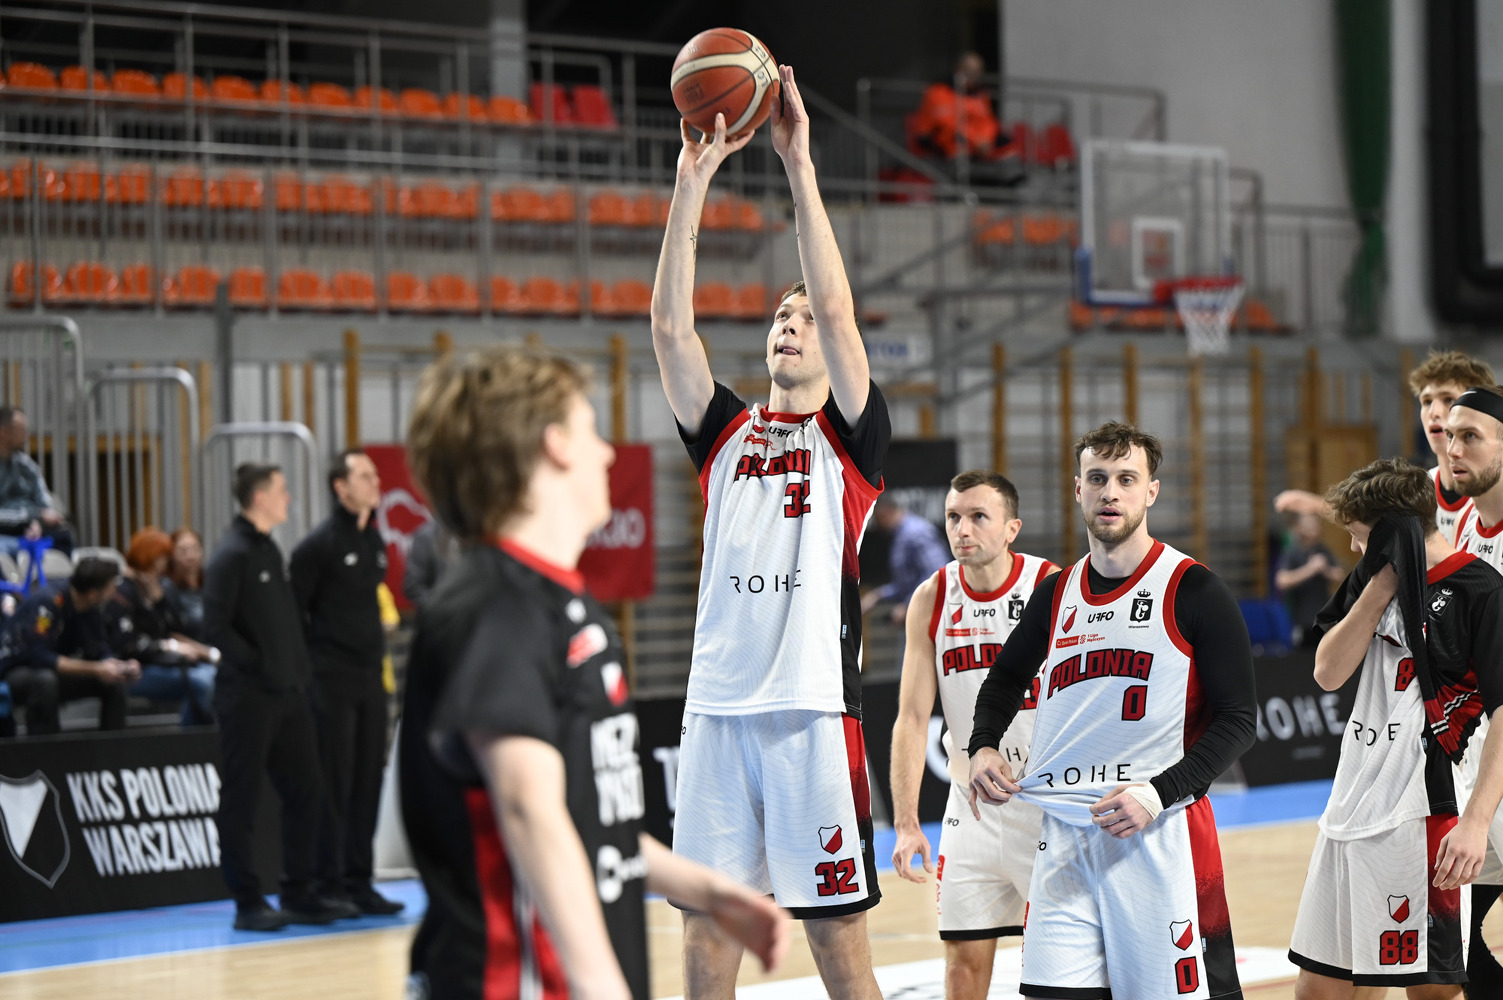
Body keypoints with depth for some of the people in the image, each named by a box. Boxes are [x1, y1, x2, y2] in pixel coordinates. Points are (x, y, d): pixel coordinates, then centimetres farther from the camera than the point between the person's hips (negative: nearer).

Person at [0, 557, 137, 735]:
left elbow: (99, 650, 1)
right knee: (45, 680, -39)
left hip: (56, 673, 7)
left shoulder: (90, 608, -6)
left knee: (115, 682, -9)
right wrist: (95, 669, -33)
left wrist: (122, 667, -21)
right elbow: (38, 656, -32)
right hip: (15, 672, -7)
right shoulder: (47, 602, -28)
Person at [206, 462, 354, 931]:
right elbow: (216, 628, -18)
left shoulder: (269, 549, 15)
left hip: (288, 695, 9)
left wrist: (300, 672, 10)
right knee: (240, 799, 0)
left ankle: (299, 895, 20)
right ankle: (248, 904, 5)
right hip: (247, 698, -9)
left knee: (305, 791, 11)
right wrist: (261, 666, -16)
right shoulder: (232, 554, -12)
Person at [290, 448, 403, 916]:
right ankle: (328, 884, 2)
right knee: (333, 784, -4)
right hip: (331, 681, -7)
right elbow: (294, 610, -8)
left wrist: (379, 651, 14)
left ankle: (359, 881, 15)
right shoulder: (319, 544, -9)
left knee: (368, 781, 9)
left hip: (370, 679, 7)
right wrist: (309, 663, -9)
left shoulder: (375, 541, 14)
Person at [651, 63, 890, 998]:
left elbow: (837, 306, -7)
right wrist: (694, 179, -3)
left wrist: (800, 164, -9)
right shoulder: (726, 431, 16)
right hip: (717, 704, 4)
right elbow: (671, 327, 4)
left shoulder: (852, 435, 6)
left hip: (812, 708, -4)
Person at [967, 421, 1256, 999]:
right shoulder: (1056, 595, 12)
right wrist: (984, 747, 11)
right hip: (1063, 837, 5)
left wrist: (1159, 794, -18)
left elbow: (1238, 719, -6)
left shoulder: (1192, 591, -4)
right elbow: (1006, 678, 31)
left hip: (1161, 831, -4)